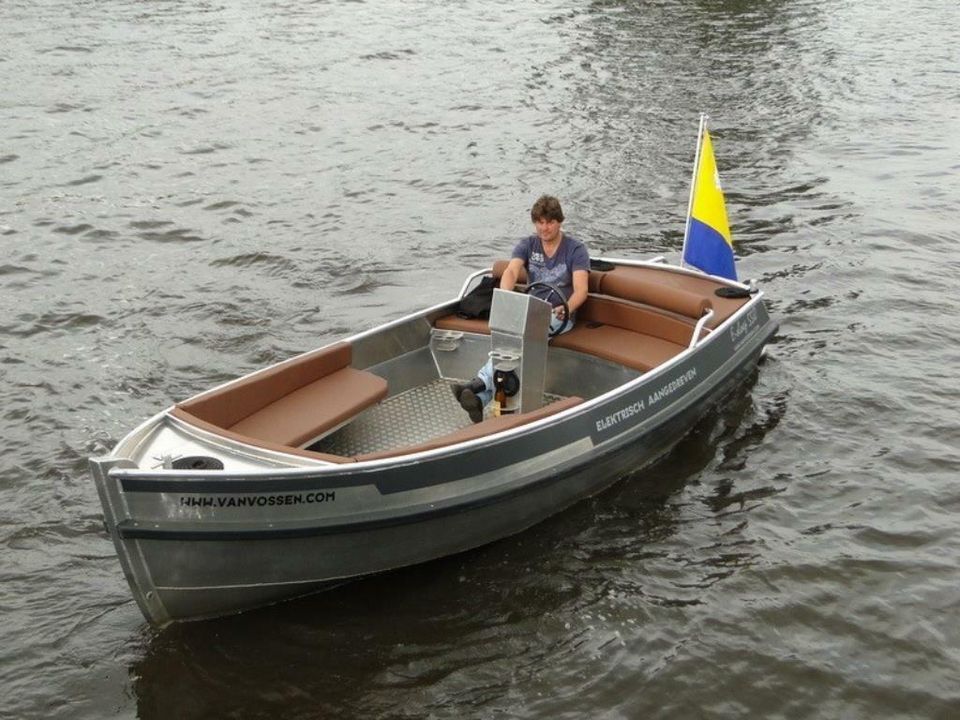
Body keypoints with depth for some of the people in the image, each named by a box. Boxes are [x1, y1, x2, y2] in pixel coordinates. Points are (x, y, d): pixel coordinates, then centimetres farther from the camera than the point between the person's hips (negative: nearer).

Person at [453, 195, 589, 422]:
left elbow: (580, 290, -15)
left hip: (560, 314, -3)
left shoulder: (576, 249, -2)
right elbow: (511, 271, -11)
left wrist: (566, 308, -38)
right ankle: (480, 398, -48)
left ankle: (480, 383, -47)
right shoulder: (527, 245, 8)